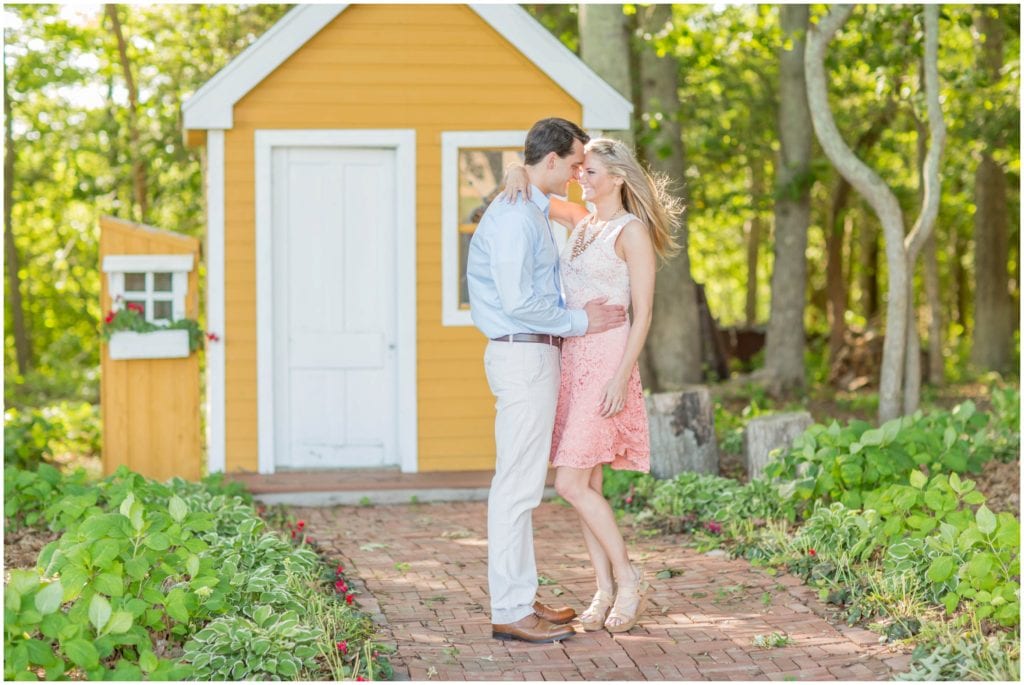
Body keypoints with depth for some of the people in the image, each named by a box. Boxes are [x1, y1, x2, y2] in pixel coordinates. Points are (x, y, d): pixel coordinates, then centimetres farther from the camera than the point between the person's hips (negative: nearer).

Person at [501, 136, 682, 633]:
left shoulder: (632, 231, -7)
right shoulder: (580, 222, 14)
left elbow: (642, 314, -11)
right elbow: (534, 195, 16)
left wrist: (621, 377, -19)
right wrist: (517, 173, -9)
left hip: (606, 362, -7)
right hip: (571, 360, 7)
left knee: (572, 483, -12)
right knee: (586, 485, 6)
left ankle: (627, 578, 1)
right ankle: (605, 591, 11)